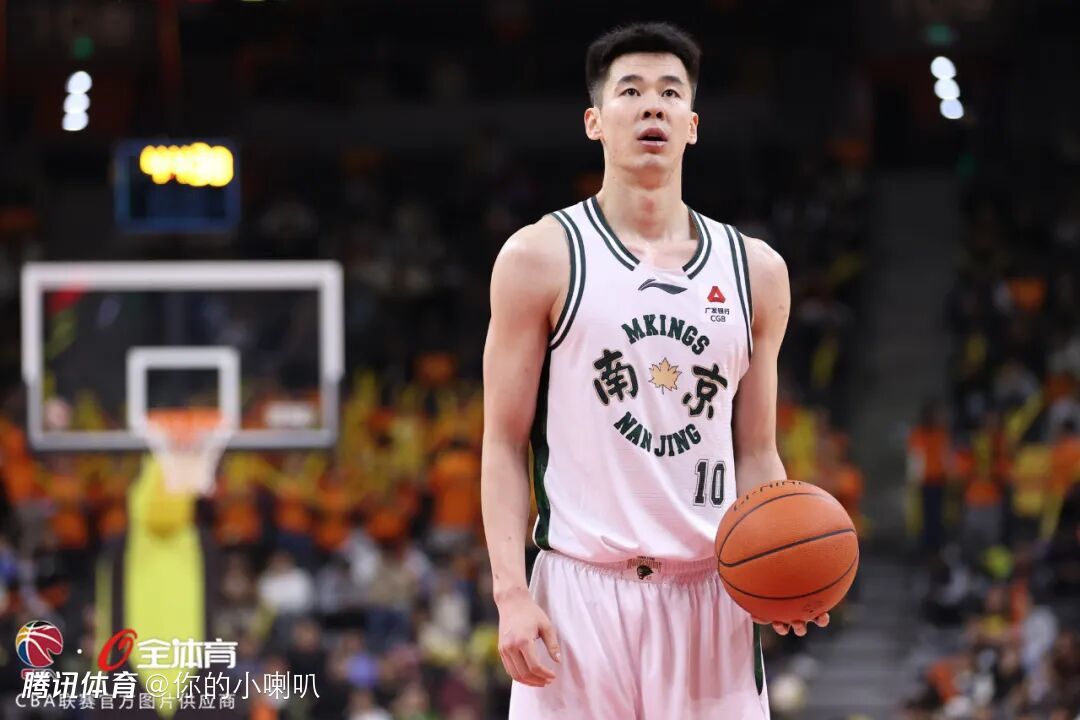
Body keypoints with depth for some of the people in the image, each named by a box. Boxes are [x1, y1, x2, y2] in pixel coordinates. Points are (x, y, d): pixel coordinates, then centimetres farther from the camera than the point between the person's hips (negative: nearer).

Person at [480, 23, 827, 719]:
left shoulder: (754, 271, 11)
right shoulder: (541, 258, 1)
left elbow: (755, 454, 15)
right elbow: (505, 445, 0)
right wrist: (511, 591, -11)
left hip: (710, 591, 3)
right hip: (582, 592, -3)